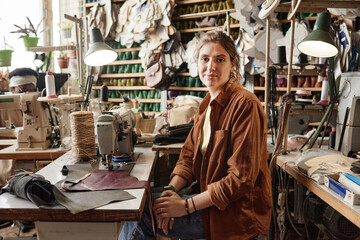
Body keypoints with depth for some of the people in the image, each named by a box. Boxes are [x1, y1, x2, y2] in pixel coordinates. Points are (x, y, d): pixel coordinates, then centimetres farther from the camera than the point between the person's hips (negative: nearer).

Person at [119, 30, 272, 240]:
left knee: (141, 213, -12)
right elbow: (189, 156, 7)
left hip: (236, 211, -7)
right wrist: (171, 189, -11)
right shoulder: (208, 104, 8)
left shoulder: (245, 104, -20)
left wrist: (187, 205, -21)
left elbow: (241, 179, -22)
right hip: (207, 194, 7)